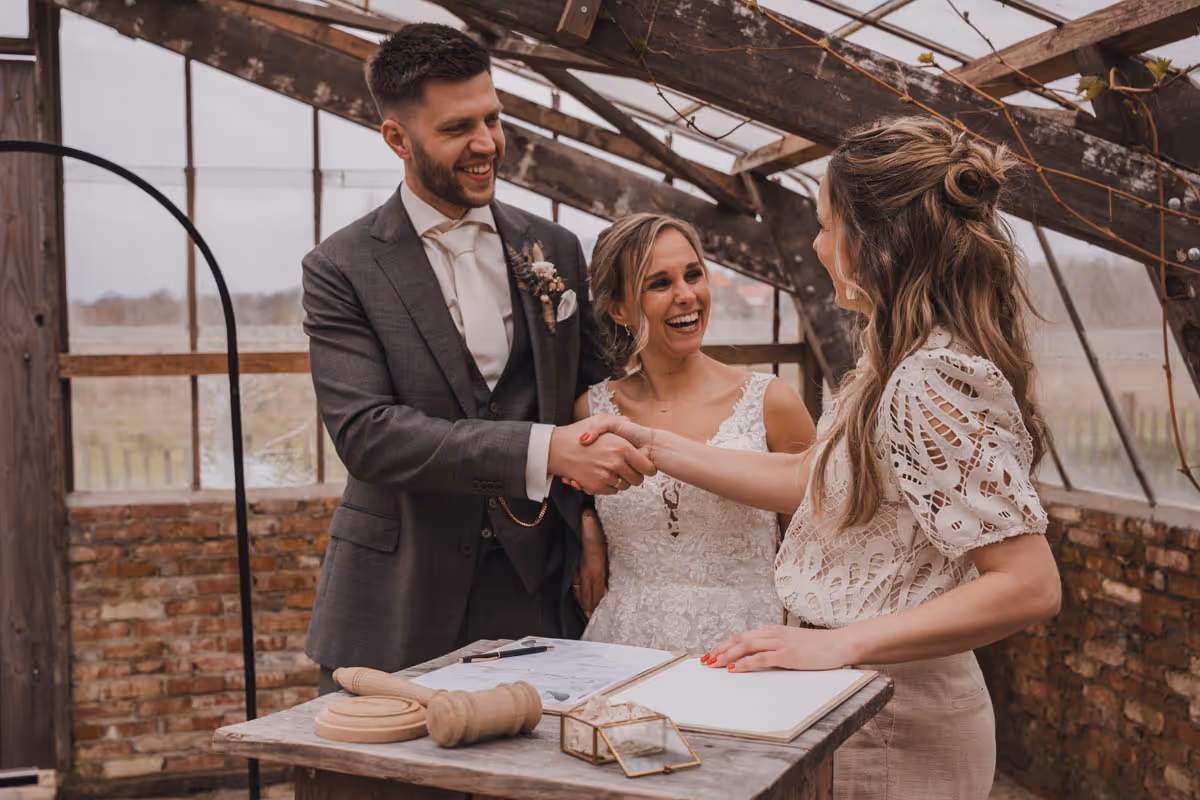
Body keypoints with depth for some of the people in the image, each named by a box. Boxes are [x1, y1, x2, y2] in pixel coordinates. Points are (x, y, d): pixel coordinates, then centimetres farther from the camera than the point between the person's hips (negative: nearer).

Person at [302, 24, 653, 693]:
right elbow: (366, 433, -16)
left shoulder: (555, 250, 8)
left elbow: (589, 396, 17)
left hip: (536, 593, 3)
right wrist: (544, 450, -24)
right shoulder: (342, 269, -5)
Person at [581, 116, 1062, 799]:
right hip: (865, 700, 9)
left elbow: (1031, 587, -27)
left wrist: (839, 643, -26)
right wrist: (652, 446, 14)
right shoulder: (898, 363, 6)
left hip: (893, 727, -9)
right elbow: (807, 480, 14)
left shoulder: (933, 383, -25)